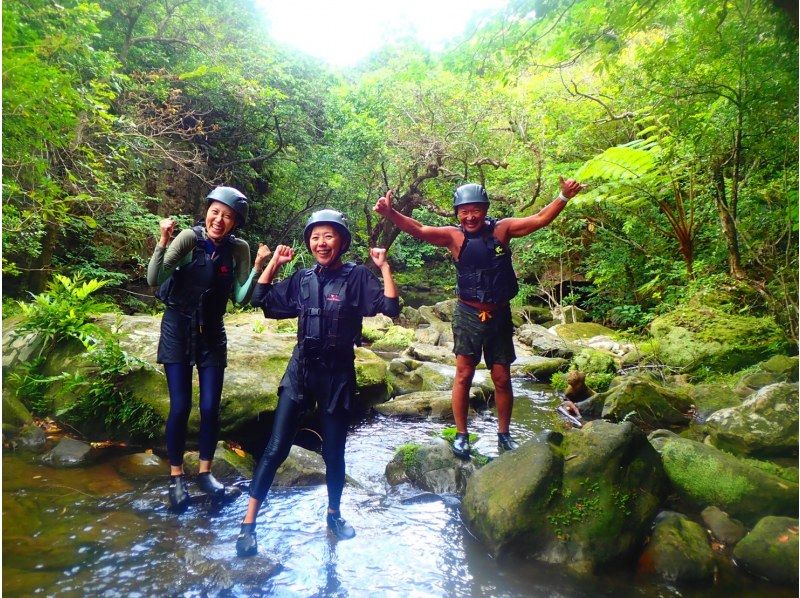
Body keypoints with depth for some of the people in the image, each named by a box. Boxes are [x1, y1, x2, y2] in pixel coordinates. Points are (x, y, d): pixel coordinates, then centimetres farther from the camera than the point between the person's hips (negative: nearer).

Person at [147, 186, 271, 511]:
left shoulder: (239, 249, -6)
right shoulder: (190, 237, -15)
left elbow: (241, 298, -10)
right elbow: (153, 280, -20)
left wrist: (259, 268, -20)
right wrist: (163, 243, -32)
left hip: (212, 333, 3)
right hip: (178, 329, -2)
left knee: (210, 407, 3)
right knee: (180, 407, -2)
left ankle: (205, 472, 24)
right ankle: (176, 477, 18)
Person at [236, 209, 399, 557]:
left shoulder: (358, 277, -4)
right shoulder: (302, 279, 6)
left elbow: (391, 308, -15)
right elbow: (261, 300, 9)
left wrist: (384, 267, -15)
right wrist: (274, 262, 6)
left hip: (338, 372, -2)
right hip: (301, 369, 2)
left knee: (334, 450, 11)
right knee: (276, 447, -1)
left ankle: (334, 514, 35)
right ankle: (248, 523, 10)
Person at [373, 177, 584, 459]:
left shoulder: (502, 229, -2)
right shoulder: (454, 236, -7)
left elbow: (539, 219, -2)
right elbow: (418, 229, -17)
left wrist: (564, 197, -12)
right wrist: (389, 213, -30)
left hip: (500, 315, 2)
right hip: (468, 314, -2)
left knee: (502, 379, 9)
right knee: (463, 375, 2)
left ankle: (504, 435, 25)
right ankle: (461, 435, 15)